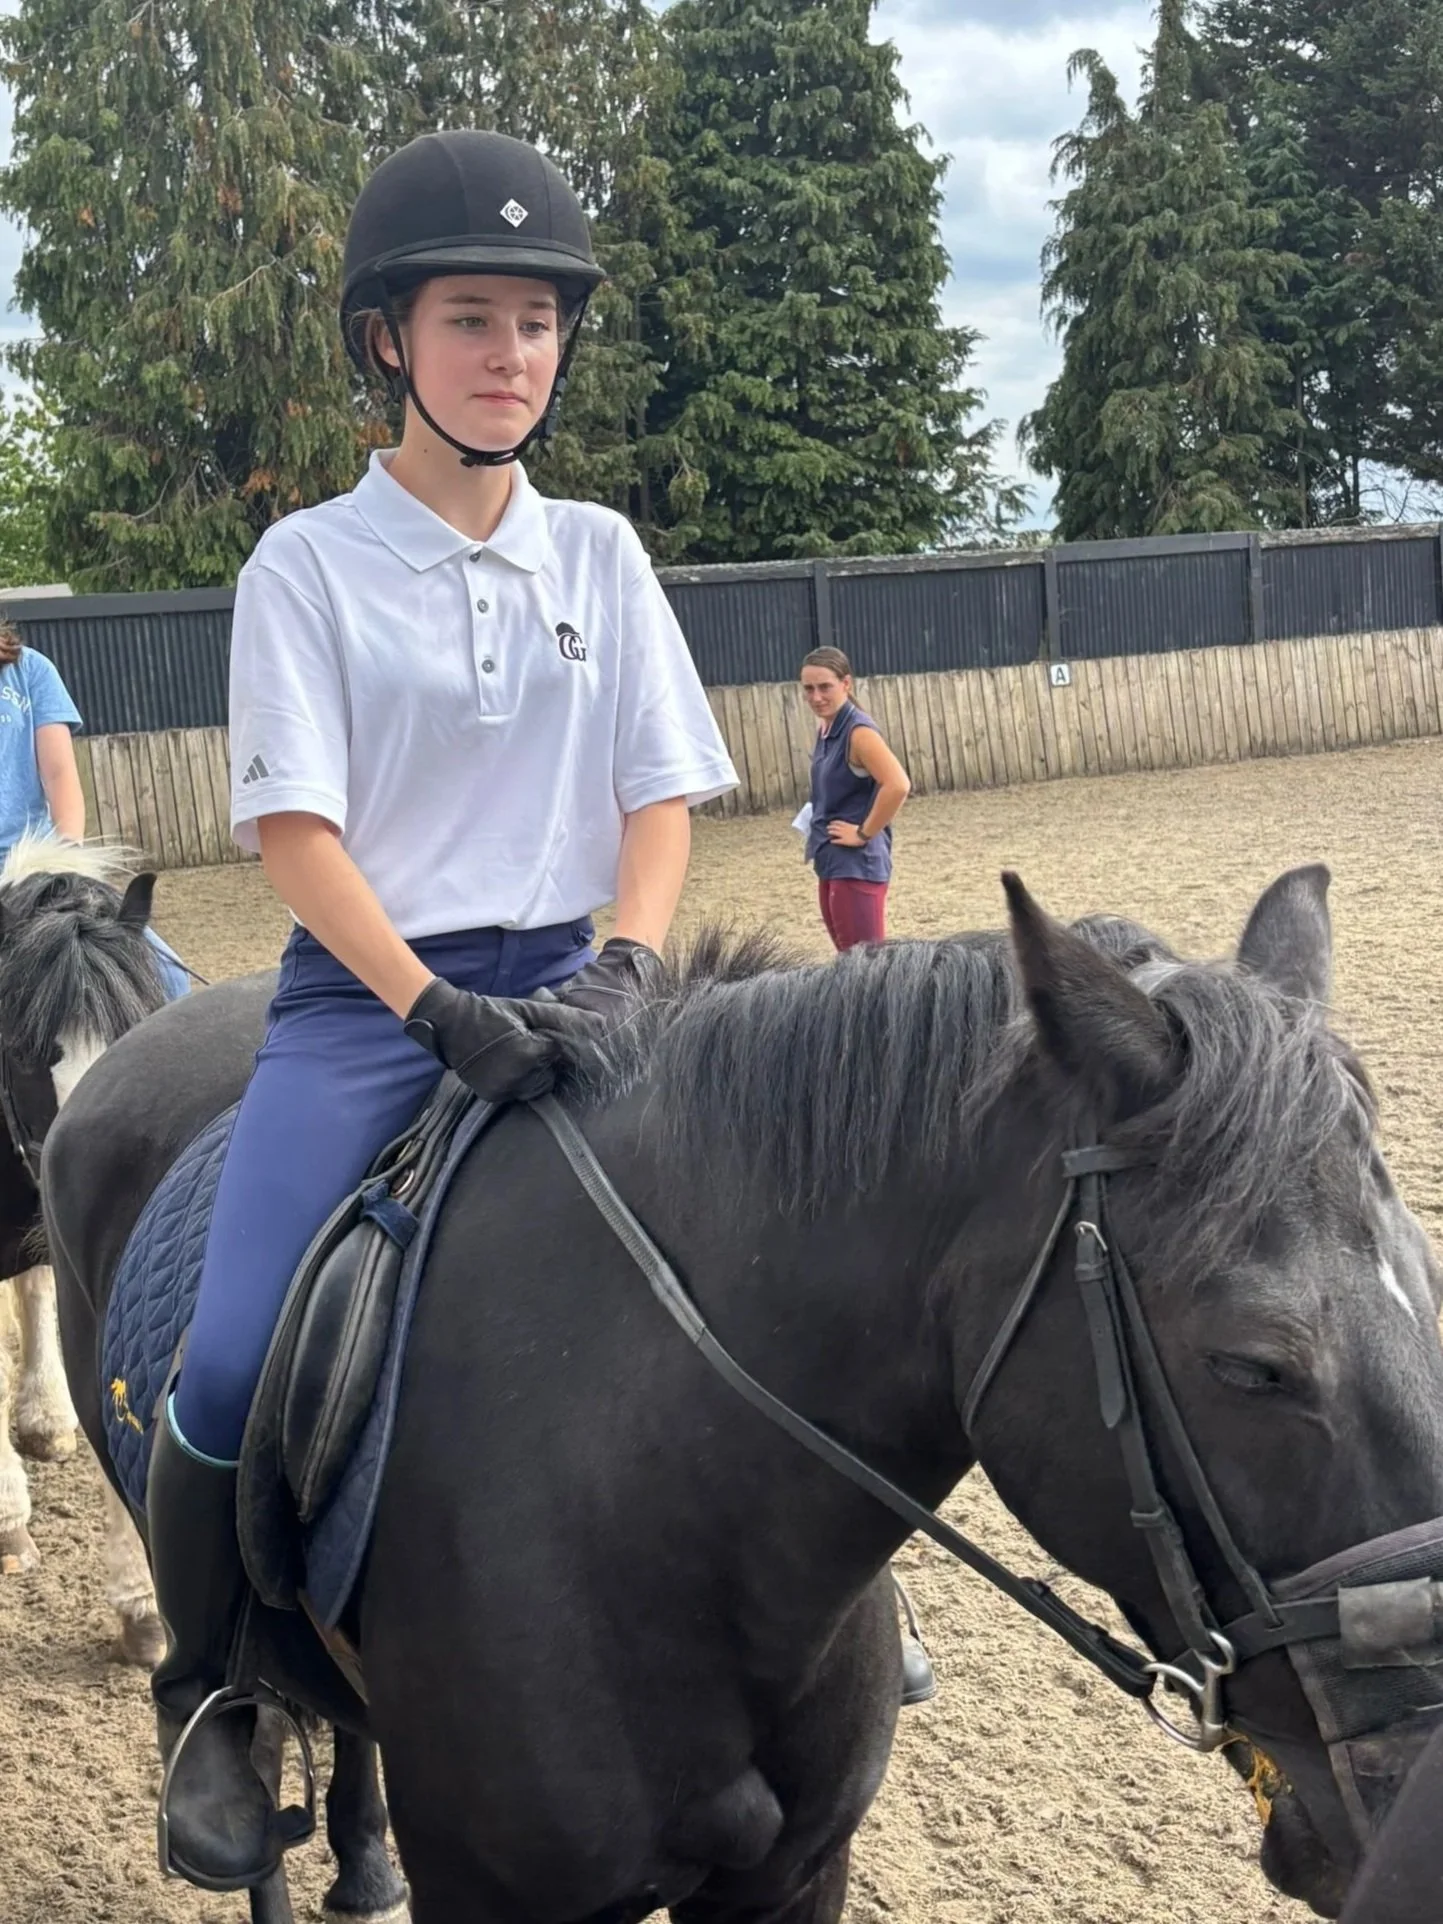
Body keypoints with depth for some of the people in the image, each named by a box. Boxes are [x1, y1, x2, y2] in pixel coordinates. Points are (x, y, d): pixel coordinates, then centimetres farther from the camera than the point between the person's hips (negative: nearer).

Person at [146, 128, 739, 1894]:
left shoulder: (598, 555, 9)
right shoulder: (307, 566, -1)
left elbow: (664, 797, 7)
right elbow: (292, 828, -8)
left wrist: (623, 970, -12)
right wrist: (439, 1007, -22)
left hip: (562, 977, 3)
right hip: (364, 991, -3)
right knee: (227, 1377, -20)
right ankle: (207, 1697, 8)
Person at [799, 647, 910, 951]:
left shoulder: (859, 731, -17)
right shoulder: (825, 728, 9)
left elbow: (898, 785, -30)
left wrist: (864, 834, -21)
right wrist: (816, 823, 12)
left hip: (858, 865, -9)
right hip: (832, 863, 9)